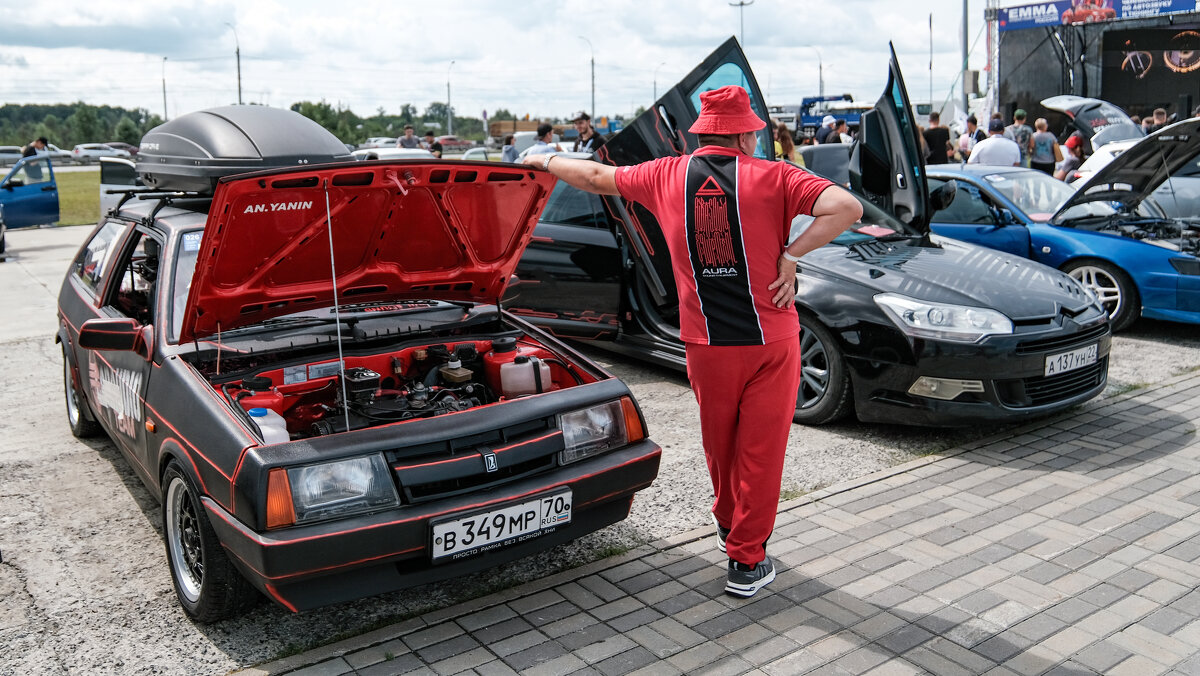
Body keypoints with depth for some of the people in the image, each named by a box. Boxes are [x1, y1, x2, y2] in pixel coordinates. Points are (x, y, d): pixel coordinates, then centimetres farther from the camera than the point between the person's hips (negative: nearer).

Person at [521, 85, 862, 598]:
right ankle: (746, 562, 14)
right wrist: (791, 254, -12)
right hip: (770, 339, -3)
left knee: (720, 441, 22)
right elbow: (847, 208, -19)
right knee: (760, 448, 7)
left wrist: (546, 162, 33)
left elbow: (596, 178, 15)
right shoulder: (771, 177, -7)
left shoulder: (667, 176, 1)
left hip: (706, 344, 3)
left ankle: (728, 522, 45)